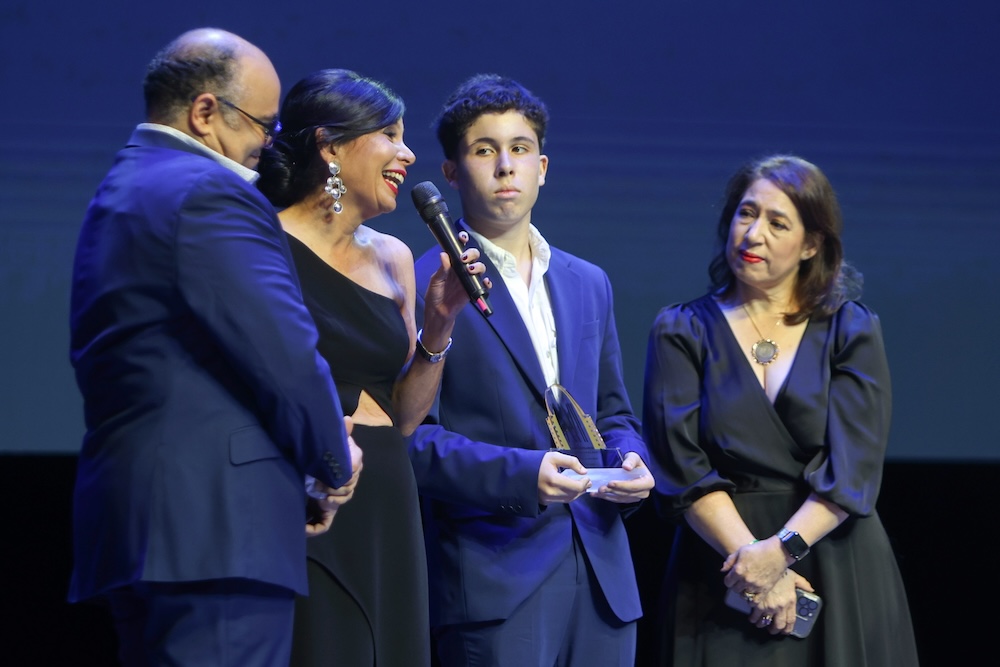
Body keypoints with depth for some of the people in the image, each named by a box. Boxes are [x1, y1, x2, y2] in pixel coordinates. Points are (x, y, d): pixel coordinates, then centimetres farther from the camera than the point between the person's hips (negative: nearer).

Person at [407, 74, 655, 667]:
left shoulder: (589, 284, 19)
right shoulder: (425, 284, -2)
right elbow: (408, 435, -8)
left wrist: (629, 461, 4)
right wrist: (519, 472, -20)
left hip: (600, 571, 6)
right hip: (494, 570, -6)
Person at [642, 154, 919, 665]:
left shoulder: (852, 331, 3)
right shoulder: (682, 332, 4)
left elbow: (854, 469, -7)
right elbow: (683, 468, -7)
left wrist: (780, 549, -21)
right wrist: (753, 559, -18)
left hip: (840, 577, 0)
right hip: (722, 574, 0)